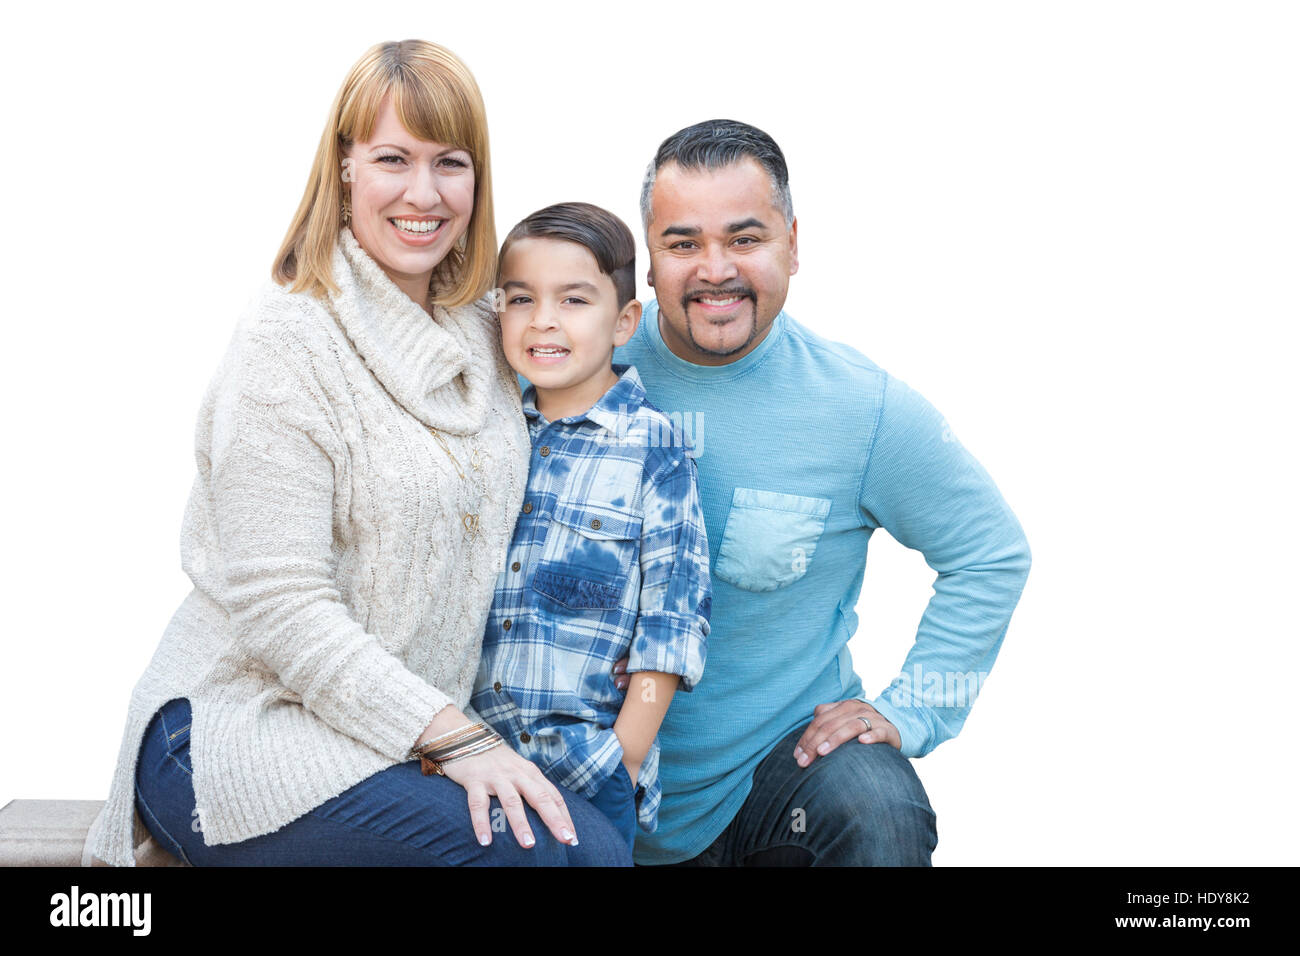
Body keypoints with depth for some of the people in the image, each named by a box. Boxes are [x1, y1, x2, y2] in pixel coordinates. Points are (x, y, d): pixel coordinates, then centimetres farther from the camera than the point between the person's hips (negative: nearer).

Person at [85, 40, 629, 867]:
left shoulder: (486, 337, 8)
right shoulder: (291, 342, -12)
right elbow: (278, 609, -17)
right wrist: (456, 739, -21)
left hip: (425, 727, 6)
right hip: (247, 729, -6)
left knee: (601, 828, -17)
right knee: (572, 850, -22)